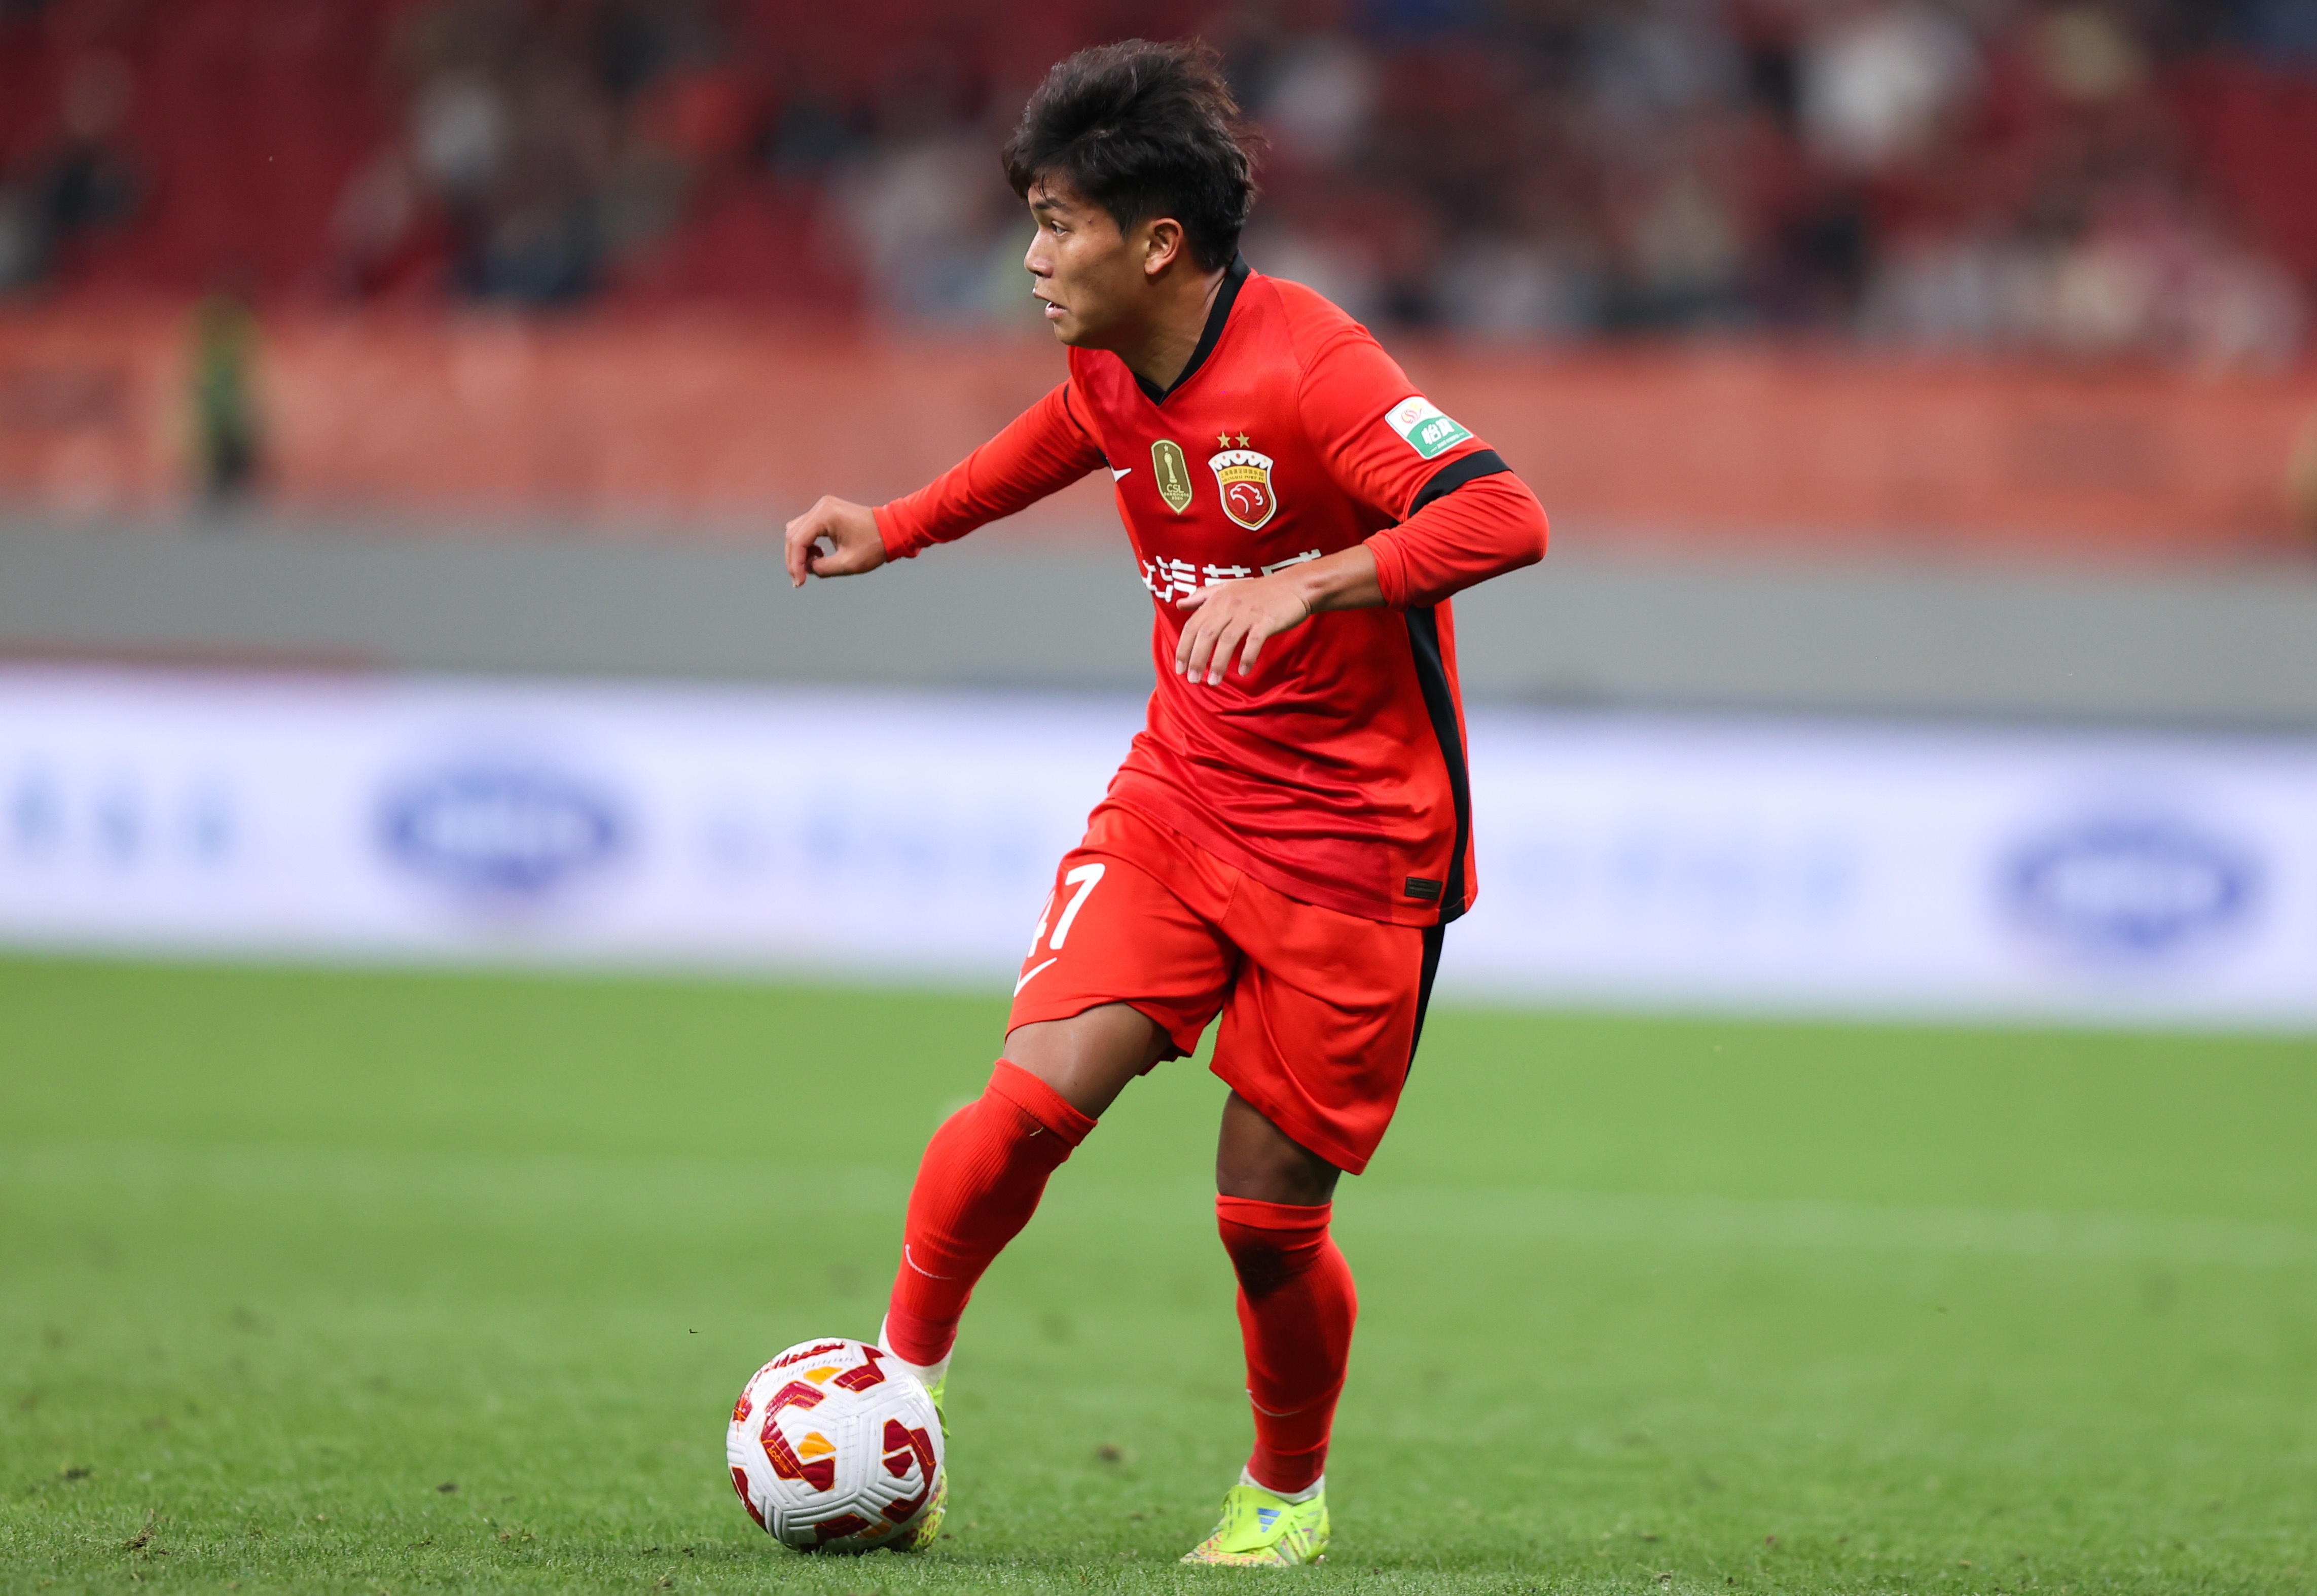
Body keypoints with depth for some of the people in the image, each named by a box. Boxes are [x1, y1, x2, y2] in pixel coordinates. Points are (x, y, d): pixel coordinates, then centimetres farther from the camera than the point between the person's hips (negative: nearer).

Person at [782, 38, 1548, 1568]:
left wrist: (1301, 583, -43)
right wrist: (896, 528, 22)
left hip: (1355, 840, -5)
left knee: (1269, 1213, 0)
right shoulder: (1112, 369, 1)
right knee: (1039, 1092, -15)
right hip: (1180, 797, 5)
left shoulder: (1306, 365, -23)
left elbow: (1503, 518, -35)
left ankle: (1287, 1492, 27)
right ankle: (906, 1366, 7)